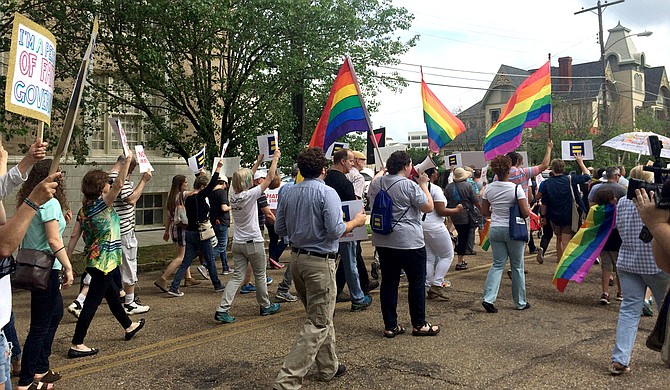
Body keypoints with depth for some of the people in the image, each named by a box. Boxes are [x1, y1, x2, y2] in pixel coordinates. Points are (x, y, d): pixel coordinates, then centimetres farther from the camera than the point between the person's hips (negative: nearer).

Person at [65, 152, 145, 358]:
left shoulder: (84, 209, 6)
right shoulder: (101, 203, -15)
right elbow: (119, 184, -28)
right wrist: (127, 161, -21)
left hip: (93, 260, 9)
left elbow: (74, 236, 5)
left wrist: (67, 260, 9)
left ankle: (129, 326, 42)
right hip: (104, 261, -9)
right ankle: (76, 345, 3)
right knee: (92, 301, -2)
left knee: (112, 294, 23)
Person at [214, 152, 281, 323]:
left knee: (237, 276, 6)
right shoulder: (250, 195, -16)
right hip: (253, 242, -6)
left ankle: (222, 309, -5)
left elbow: (246, 177, 19)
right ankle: (265, 306, 27)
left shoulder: (233, 195, 2)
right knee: (260, 275, 11)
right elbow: (269, 178, -10)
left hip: (237, 243, 6)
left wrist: (258, 161, 25)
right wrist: (275, 158, 2)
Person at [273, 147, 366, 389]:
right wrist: (355, 222, -1)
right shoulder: (327, 193, -14)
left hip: (297, 258, 8)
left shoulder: (289, 194, 5)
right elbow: (335, 231, -19)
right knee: (318, 323, -1)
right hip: (320, 262, -7)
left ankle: (328, 367, 34)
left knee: (319, 315, 21)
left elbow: (279, 229, 9)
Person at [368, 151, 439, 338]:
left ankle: (390, 326, 14)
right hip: (409, 242, -6)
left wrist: (382, 170, 30)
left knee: (389, 282, 9)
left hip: (382, 241, 6)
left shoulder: (376, 183, 5)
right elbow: (429, 207, -10)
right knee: (417, 283, 8)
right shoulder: (410, 185, -14)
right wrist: (423, 185, 0)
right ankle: (419, 325, 17)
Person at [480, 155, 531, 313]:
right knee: (517, 266, 10)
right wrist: (528, 209, 8)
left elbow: (485, 212, 6)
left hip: (495, 229, 3)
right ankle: (520, 302, 21)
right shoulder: (516, 188, -12)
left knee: (498, 264, 10)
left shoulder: (489, 188, 0)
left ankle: (488, 298, -5)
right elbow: (525, 213, -13)